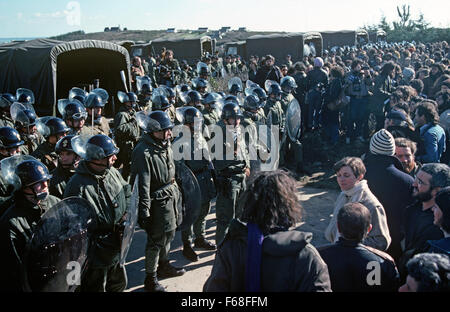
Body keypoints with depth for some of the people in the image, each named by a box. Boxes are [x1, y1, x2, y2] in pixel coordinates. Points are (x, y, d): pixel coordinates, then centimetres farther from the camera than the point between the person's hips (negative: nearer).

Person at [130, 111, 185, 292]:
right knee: (156, 239, 0)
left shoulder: (165, 144, 5)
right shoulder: (143, 152, -23)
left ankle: (163, 266, 43)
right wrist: (144, 212, -21)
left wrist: (176, 191, 24)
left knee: (169, 233, 22)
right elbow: (142, 185, -23)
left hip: (170, 196, 9)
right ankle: (150, 279, 17)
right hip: (157, 201, -9)